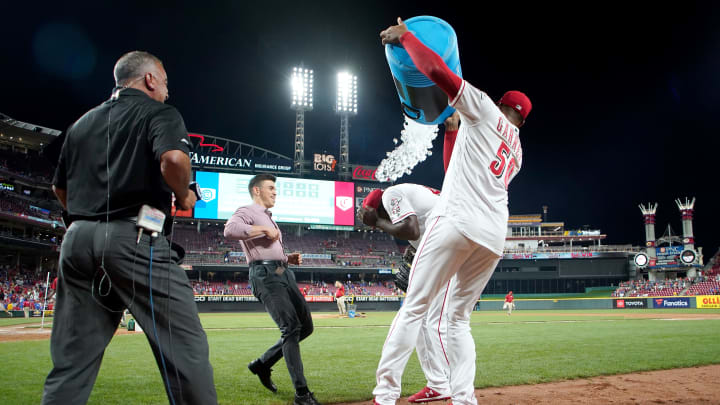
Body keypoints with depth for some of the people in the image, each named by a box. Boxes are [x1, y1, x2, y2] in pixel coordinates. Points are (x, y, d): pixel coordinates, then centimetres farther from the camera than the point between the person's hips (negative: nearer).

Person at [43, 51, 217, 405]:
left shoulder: (81, 123, 23)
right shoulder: (158, 113, 3)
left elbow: (60, 188, 24)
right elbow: (173, 159, -18)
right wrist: (184, 196, -1)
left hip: (76, 241, 7)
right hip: (136, 239, -7)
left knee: (70, 363, 9)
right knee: (185, 347, -5)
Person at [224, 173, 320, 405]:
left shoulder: (269, 219, 29)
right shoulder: (246, 212, 1)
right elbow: (230, 230, -22)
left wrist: (289, 258, 14)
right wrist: (264, 229, -14)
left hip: (284, 273, 9)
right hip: (265, 275, -9)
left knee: (306, 326, 7)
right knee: (291, 328, -18)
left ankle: (263, 364, 22)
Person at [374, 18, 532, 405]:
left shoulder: (485, 110, 10)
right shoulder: (517, 152, 30)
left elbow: (437, 70, -1)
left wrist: (405, 35, 11)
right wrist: (455, 128, 37)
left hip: (458, 222, -7)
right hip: (494, 236, 7)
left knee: (414, 307, -7)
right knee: (459, 318, 13)